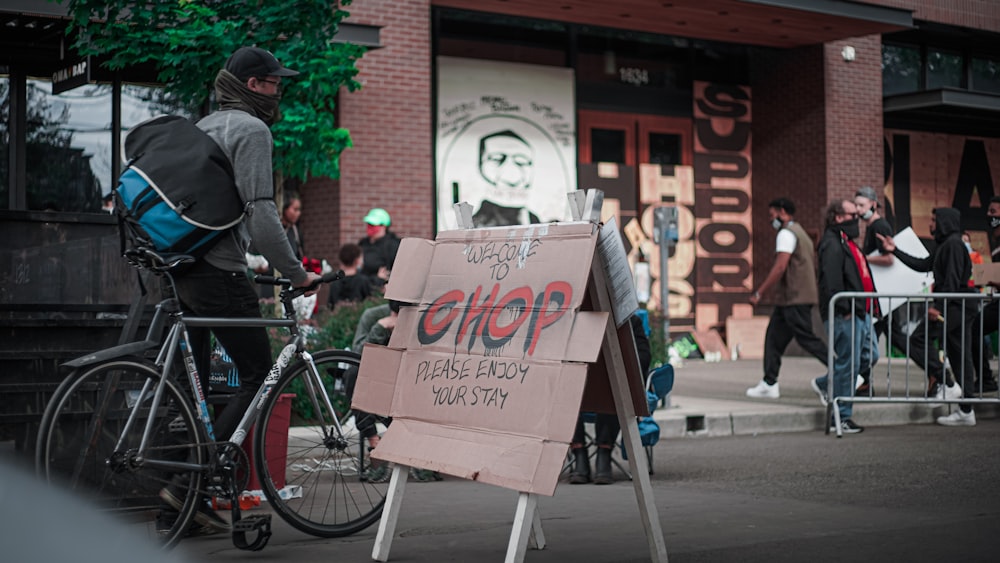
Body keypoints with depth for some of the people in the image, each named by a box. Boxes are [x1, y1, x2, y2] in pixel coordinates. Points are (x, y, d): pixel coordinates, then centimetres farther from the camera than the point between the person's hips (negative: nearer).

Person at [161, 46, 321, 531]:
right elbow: (261, 213, -19)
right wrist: (296, 273, -13)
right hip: (221, 272, -10)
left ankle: (181, 502, 17)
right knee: (257, 376, -3)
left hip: (184, 268, 10)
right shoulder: (251, 130, -10)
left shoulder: (204, 126, 19)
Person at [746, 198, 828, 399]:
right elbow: (813, 266, 25)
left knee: (807, 339, -9)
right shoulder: (800, 233, 22)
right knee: (774, 338, 10)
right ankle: (769, 384, 10)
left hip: (795, 299, -10)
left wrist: (758, 293, -19)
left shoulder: (787, 233, -10)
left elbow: (780, 267, -20)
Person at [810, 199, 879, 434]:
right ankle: (840, 419, 3)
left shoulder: (846, 242, 20)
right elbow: (832, 282, -22)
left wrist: (867, 307, 21)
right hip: (844, 315, -10)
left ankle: (825, 384, 27)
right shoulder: (832, 244, -15)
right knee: (848, 364, -6)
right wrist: (844, 311, -23)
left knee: (869, 355, 14)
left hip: (859, 311, 10)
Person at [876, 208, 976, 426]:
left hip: (952, 307, -10)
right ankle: (966, 412, 9)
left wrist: (938, 306, -20)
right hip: (959, 309, 10)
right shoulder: (944, 246, 20)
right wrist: (895, 251, 25)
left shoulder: (953, 244, -11)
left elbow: (952, 279, -18)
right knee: (960, 356, 8)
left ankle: (947, 384, -9)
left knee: (918, 340, -8)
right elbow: (923, 265, 26)